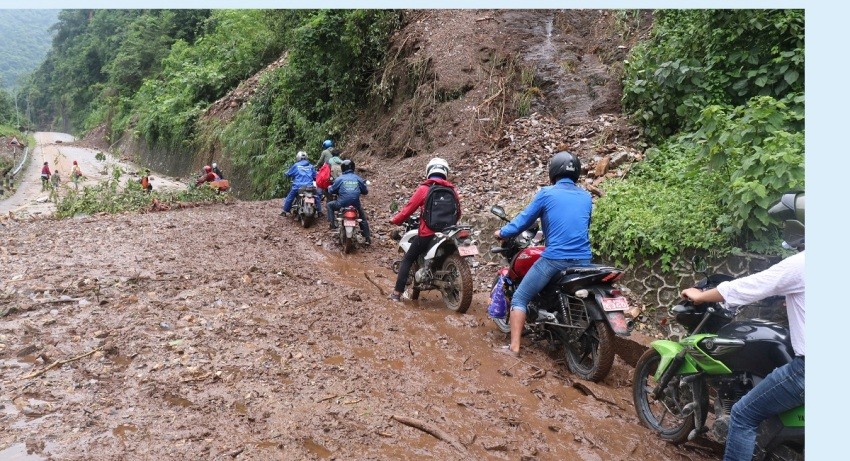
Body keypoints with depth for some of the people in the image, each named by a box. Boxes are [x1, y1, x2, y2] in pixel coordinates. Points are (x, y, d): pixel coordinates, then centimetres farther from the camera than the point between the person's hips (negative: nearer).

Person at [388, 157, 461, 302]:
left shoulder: (424, 189, -6)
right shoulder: (452, 189, 7)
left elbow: (409, 208, -4)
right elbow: (457, 213, 14)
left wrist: (395, 220, 12)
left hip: (427, 233, -4)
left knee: (407, 260, 10)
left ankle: (397, 293, 5)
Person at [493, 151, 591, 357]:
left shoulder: (546, 193, -1)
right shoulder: (585, 197, 12)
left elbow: (524, 219, 5)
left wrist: (502, 233, 21)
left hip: (554, 259, -5)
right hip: (583, 260, 5)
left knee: (520, 298, 6)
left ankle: (514, 347, -1)